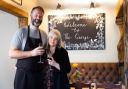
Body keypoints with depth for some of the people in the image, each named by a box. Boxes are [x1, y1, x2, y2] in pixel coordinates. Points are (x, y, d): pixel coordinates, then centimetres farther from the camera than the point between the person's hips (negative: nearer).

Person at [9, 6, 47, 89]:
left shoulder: (44, 34, 6)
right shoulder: (21, 32, -7)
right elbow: (12, 53, -12)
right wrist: (32, 53, -22)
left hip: (39, 75, 4)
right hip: (23, 74, -4)